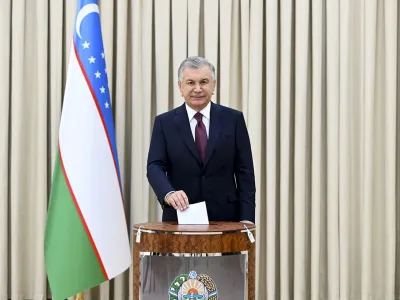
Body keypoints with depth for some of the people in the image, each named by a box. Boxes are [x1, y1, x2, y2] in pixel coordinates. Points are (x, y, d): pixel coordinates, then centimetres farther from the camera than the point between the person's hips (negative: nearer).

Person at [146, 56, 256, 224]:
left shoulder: (233, 119, 3)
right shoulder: (164, 122, 3)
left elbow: (244, 171, 1)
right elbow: (155, 166, -6)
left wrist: (247, 217, -6)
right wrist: (169, 193, -27)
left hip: (225, 218, 0)